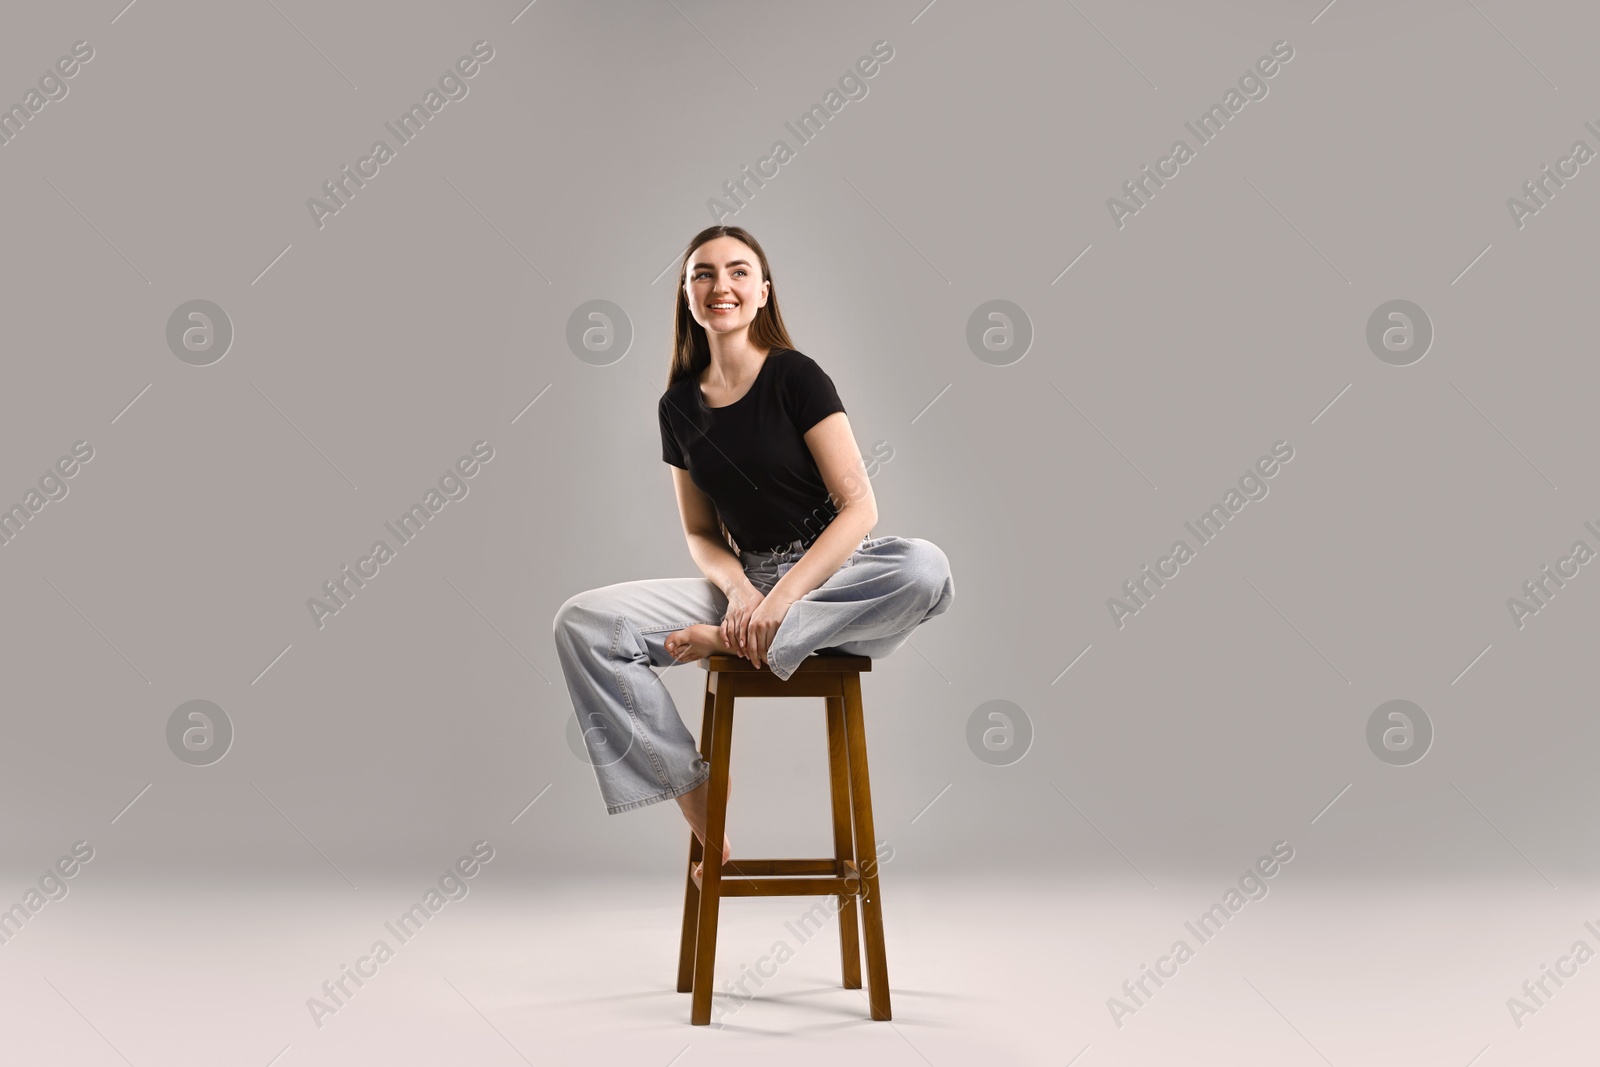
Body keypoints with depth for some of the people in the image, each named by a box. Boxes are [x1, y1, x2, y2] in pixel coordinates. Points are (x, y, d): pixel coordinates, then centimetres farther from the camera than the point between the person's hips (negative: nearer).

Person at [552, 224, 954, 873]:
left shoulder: (796, 376, -7)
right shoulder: (679, 405, 6)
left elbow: (859, 507, -13)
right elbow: (700, 533, 12)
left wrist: (781, 597, -24)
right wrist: (738, 588, -11)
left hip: (830, 573, -3)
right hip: (745, 580, 4)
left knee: (926, 569, -37)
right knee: (580, 624, -15)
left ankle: (734, 643, -22)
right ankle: (697, 798, -12)